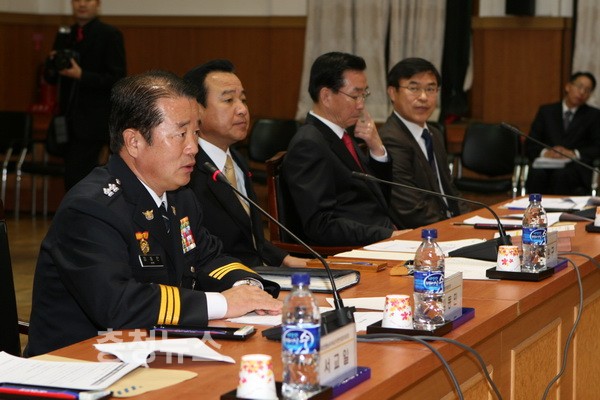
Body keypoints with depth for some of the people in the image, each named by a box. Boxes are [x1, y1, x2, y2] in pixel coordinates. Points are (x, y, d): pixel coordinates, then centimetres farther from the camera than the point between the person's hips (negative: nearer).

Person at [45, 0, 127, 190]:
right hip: (69, 119, 7)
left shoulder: (110, 35, -6)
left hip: (93, 121, -7)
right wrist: (53, 62, -7)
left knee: (75, 179, -12)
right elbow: (51, 77, 15)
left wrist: (81, 75, -21)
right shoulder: (64, 36, 13)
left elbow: (117, 79, -11)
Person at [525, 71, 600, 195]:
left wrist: (574, 154, -12)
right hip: (547, 163, 1)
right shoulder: (546, 111, 18)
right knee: (537, 173, -35)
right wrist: (545, 152, -11)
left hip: (576, 167, -1)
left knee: (561, 174, -37)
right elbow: (530, 145, 11)